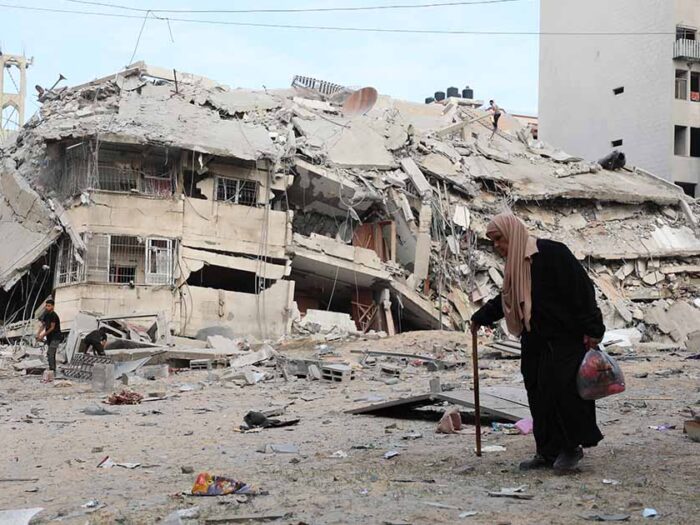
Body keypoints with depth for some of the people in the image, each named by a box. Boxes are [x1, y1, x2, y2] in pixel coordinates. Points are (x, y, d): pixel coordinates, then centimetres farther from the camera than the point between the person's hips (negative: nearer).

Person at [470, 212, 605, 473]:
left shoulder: (552, 252, -14)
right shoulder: (516, 264, 11)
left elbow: (581, 288, -17)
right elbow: (506, 299, 28)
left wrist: (591, 329, -20)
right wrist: (480, 317, 35)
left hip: (565, 339, -8)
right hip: (536, 341, 8)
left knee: (560, 390, -9)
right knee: (538, 395, 7)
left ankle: (571, 447, 6)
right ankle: (548, 452, 14)